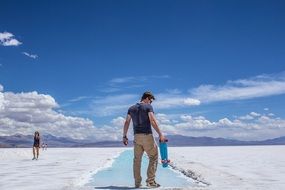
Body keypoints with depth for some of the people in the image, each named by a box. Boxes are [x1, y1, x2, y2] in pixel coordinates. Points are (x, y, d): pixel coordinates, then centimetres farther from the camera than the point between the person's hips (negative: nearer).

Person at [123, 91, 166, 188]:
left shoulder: (131, 108, 13)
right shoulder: (148, 107, -3)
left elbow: (126, 123, 9)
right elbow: (153, 121, -14)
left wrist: (124, 136, 13)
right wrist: (160, 134, -14)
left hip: (136, 136, 5)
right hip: (147, 136, -5)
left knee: (137, 159, 11)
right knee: (153, 157, 4)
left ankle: (137, 182, 14)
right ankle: (150, 181, 1)